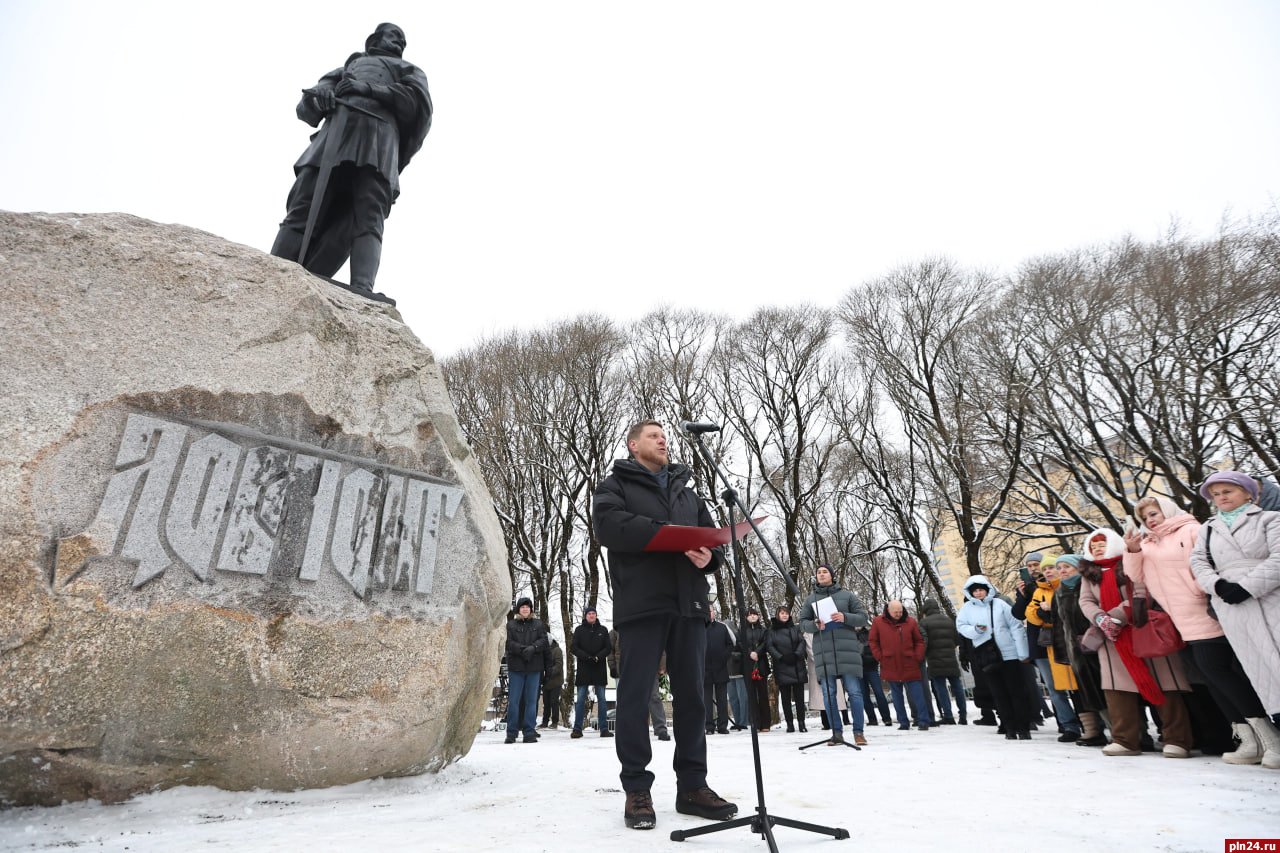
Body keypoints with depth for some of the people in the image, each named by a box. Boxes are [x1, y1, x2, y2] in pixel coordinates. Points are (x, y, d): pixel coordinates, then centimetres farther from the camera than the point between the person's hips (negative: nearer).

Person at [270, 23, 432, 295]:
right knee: (303, 209, -17)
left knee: (367, 220, -24)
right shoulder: (348, 67, 38)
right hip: (336, 129, 3)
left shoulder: (409, 71, 33)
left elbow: (419, 102, 8)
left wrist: (369, 89, 0)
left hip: (378, 133, -3)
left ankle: (361, 291, -43)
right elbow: (305, 109, 26)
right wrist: (316, 94, 2)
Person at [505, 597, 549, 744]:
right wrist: (522, 649, -19)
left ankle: (529, 733, 10)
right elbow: (508, 643, -5)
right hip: (515, 667, -1)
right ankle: (511, 733, 9)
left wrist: (533, 648, -17)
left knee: (531, 700, 4)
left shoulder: (538, 624, 13)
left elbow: (544, 641, 1)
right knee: (513, 700, 0)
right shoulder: (510, 625, 8)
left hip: (534, 667, 1)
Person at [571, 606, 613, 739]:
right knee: (580, 699, 0)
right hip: (583, 668, -1)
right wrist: (587, 657, -15)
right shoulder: (579, 630, 5)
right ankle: (577, 729, 5)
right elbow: (574, 648, -1)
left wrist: (598, 657, -13)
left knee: (601, 698, 3)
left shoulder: (603, 630, 8)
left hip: (599, 668, 1)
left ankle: (604, 729, 6)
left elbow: (608, 648, 4)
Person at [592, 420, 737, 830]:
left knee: (691, 695, 7)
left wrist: (709, 555, -6)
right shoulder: (615, 486, 8)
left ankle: (692, 785, 17)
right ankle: (637, 789, 10)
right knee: (635, 696, -1)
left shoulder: (687, 492, 24)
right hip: (641, 603, -5)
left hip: (688, 604, 5)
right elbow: (610, 526, -12)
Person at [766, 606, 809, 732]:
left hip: (797, 666, 1)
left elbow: (802, 642, 3)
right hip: (781, 668, -1)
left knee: (799, 696, 2)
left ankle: (801, 722, 9)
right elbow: (769, 646, -2)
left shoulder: (795, 629, 11)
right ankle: (789, 723, 9)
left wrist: (797, 655, -13)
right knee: (785, 697, 3)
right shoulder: (771, 630, 5)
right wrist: (781, 657, -13)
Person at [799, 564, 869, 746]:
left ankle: (858, 732, 9)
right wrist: (815, 625, -11)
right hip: (823, 652, 2)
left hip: (847, 649, -1)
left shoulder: (847, 595, 10)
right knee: (828, 694, 3)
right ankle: (837, 733, 11)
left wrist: (845, 617, -12)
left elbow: (863, 617, 7)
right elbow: (802, 623, 11)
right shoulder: (810, 599, 13)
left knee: (854, 692, -2)